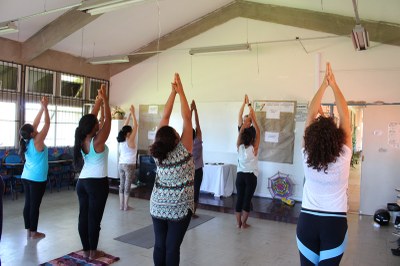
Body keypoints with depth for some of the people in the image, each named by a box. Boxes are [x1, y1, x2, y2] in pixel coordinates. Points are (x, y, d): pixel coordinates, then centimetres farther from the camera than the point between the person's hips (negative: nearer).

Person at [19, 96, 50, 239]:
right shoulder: (37, 141, -16)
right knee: (35, 205, 0)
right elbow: (47, 124, -14)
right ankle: (34, 233, 10)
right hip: (37, 179, -8)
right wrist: (45, 107, -10)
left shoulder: (26, 142, 4)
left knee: (28, 203, 11)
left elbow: (35, 123, 10)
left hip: (26, 177, 8)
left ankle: (28, 231, 20)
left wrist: (41, 108, 12)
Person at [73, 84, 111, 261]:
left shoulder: (82, 140, 2)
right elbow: (108, 119, -10)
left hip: (82, 182, 7)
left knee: (83, 216, 11)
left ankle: (86, 250, 22)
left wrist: (98, 100, 14)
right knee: (94, 217, 2)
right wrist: (105, 100, -2)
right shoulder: (98, 141, -15)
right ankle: (93, 252, 13)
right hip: (97, 183, -7)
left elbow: (91, 117, 10)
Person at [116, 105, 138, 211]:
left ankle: (121, 205, 15)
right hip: (129, 165, -7)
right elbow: (135, 126, -14)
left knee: (122, 185, 10)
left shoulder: (121, 140, 2)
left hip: (121, 165, 7)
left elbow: (126, 125, 8)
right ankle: (126, 206, 6)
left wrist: (129, 113, 10)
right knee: (127, 185, 0)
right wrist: (133, 113, -10)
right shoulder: (130, 141, -14)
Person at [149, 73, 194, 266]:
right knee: (172, 247, 4)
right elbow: (187, 118, -15)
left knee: (159, 245, 11)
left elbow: (165, 117, -4)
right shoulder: (183, 150, -18)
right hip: (179, 208, -4)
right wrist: (180, 91, -7)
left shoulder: (157, 153, -7)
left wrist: (172, 92, -1)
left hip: (157, 206, 4)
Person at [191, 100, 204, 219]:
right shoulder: (198, 141, -16)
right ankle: (193, 212, 8)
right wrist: (195, 109, -15)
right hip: (197, 170, -2)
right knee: (196, 191, 4)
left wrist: (191, 110, -11)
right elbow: (197, 124, -16)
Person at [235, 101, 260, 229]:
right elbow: (258, 131, -9)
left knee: (240, 198, 8)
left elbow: (241, 130, -1)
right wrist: (253, 118, -7)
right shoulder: (254, 148, -12)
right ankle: (244, 223, 10)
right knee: (247, 199, 4)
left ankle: (238, 222, 14)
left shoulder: (239, 147, -5)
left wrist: (248, 118, 1)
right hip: (251, 176, -3)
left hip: (240, 175, 3)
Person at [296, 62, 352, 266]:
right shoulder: (343, 156, -14)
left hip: (307, 220, 1)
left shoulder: (307, 156, -11)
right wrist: (333, 84, -2)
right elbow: (344, 115, -7)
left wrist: (323, 85, 0)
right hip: (335, 223, -1)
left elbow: (311, 114, -4)